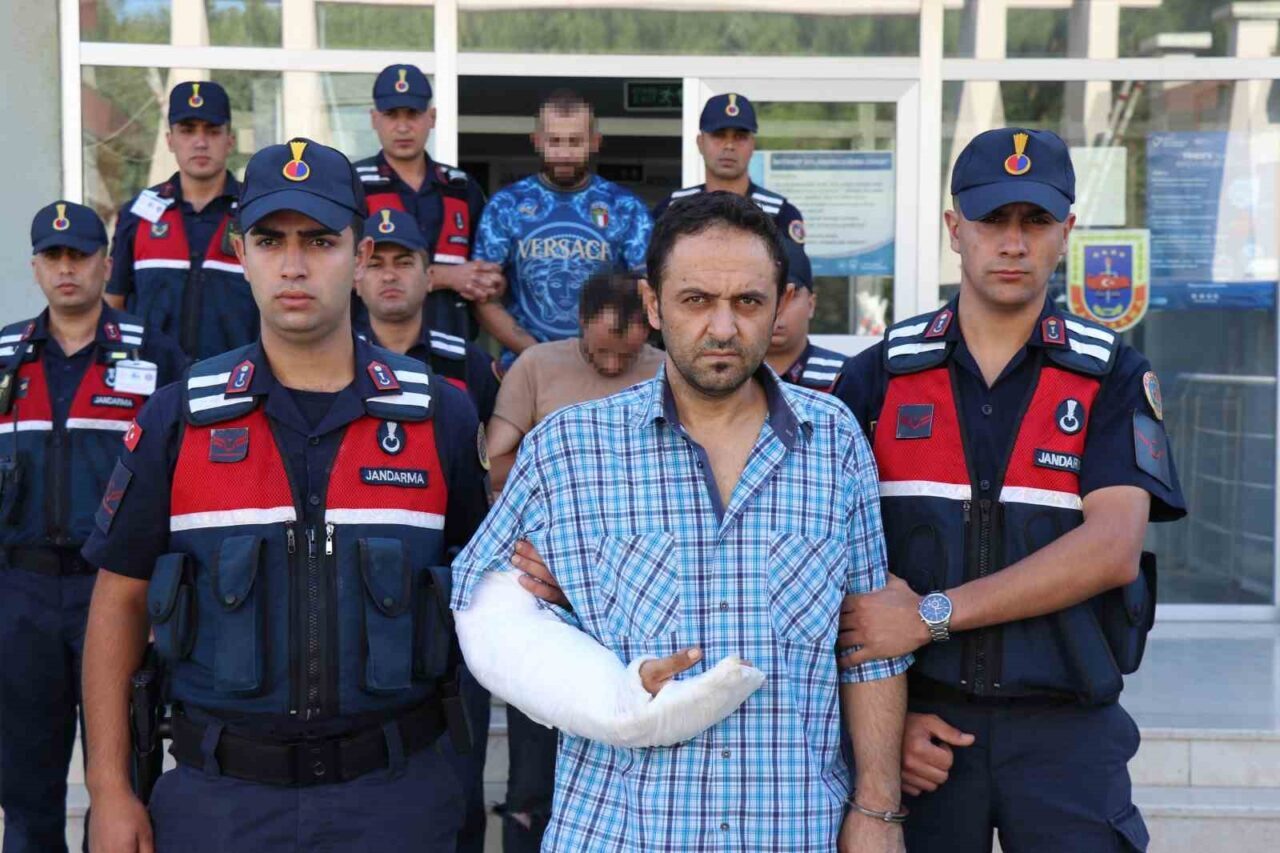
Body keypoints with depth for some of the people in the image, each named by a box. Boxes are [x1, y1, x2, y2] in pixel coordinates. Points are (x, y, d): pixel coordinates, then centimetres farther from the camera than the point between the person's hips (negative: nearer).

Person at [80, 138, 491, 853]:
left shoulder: (442, 416, -2)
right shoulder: (178, 418, -1)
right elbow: (121, 601, 3)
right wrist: (109, 790, -1)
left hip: (394, 791, 0)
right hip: (220, 794, 1)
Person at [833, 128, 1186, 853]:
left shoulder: (1114, 377, 1)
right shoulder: (878, 378, 3)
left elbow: (1113, 549, -13)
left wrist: (932, 614, -18)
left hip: (1068, 731, 0)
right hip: (920, 731, 1)